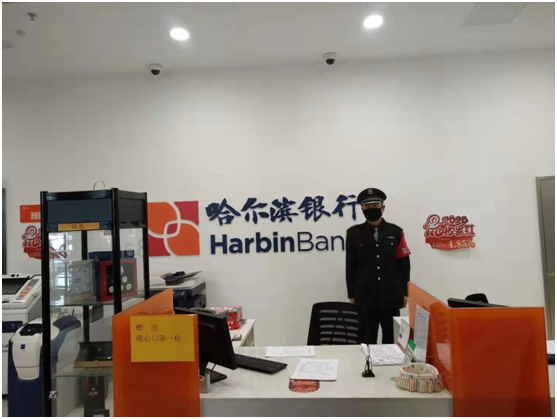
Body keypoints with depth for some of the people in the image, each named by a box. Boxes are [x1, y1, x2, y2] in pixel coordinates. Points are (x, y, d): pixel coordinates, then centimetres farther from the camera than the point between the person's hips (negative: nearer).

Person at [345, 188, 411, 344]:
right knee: (367, 341, 5)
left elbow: (404, 265, 6)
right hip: (365, 298, -1)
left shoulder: (396, 232, 5)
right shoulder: (354, 233, 2)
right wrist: (351, 295, 1)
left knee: (391, 339, 11)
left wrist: (404, 292, 4)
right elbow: (350, 267, 3)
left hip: (391, 297, 1)